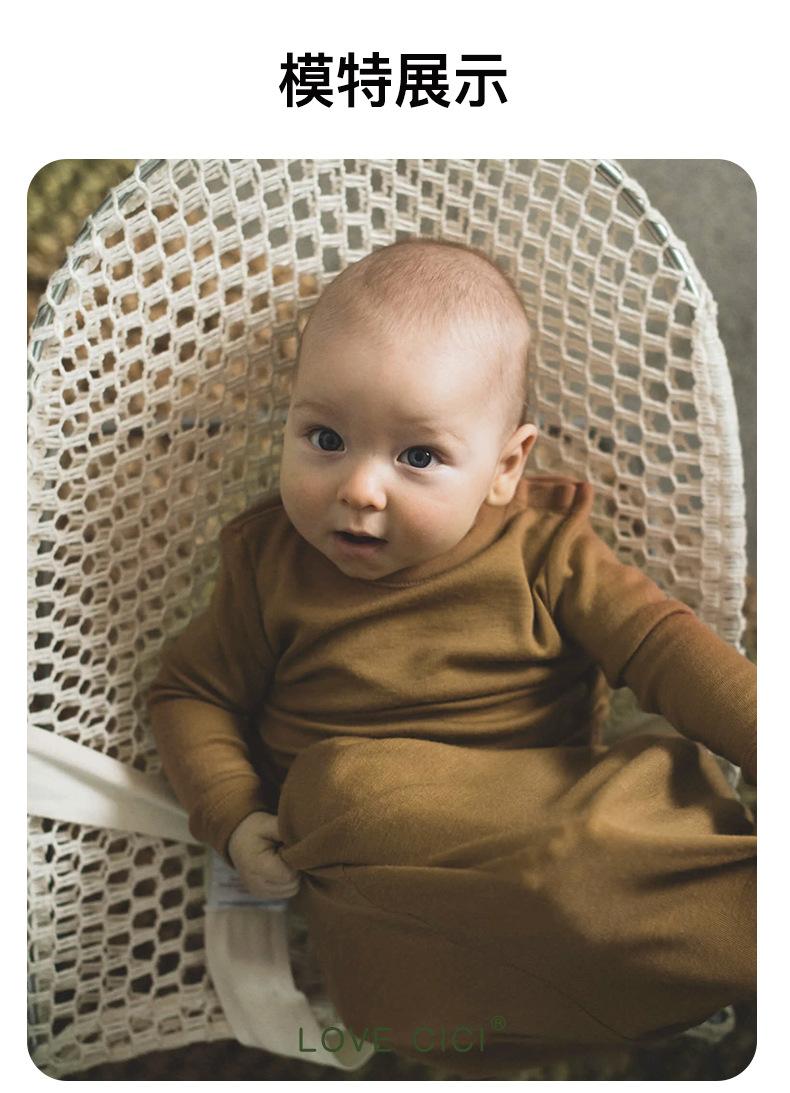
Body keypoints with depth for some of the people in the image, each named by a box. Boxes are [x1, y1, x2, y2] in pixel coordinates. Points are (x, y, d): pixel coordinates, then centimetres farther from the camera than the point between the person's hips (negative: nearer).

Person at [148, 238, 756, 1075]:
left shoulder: (541, 548, 0)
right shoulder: (270, 563, 3)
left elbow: (660, 644, 0)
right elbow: (190, 692, 12)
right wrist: (233, 818, -3)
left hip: (557, 810, 0)